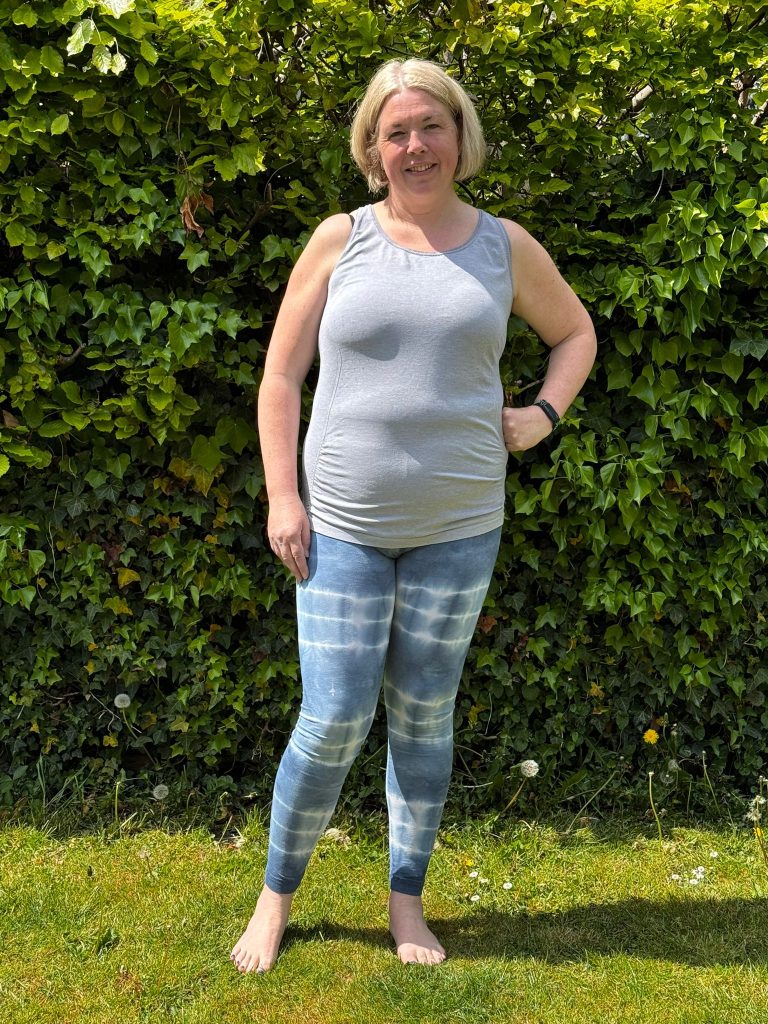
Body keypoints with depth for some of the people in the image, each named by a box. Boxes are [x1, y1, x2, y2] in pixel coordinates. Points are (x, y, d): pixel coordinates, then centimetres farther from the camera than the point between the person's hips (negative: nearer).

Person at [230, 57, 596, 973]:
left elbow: (575, 332, 20)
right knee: (334, 721, 0)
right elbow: (280, 376, 2)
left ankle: (407, 902, 29)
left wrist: (543, 413, 3)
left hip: (459, 527, 2)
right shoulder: (340, 240, 0)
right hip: (343, 525, -1)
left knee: (424, 718, 12)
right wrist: (282, 497, -6)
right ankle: (276, 897, 23)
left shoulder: (505, 246, 5)